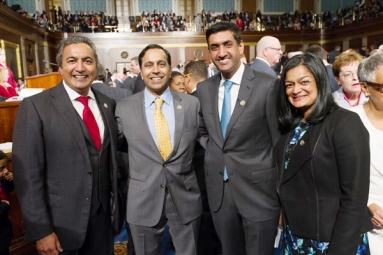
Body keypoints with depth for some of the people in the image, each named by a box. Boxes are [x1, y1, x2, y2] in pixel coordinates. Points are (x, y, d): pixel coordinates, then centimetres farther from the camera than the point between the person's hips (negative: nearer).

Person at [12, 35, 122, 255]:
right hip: (61, 221, -4)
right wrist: (41, 230, -13)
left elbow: (112, 156, 8)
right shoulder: (35, 106, -12)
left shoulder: (108, 104, 3)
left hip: (103, 216, 4)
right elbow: (28, 174, -13)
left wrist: (115, 205, 9)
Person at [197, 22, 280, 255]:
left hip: (258, 189, -4)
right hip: (218, 190, 5)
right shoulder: (204, 88, 3)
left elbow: (279, 141, -9)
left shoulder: (268, 85, -12)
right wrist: (213, 156, 1)